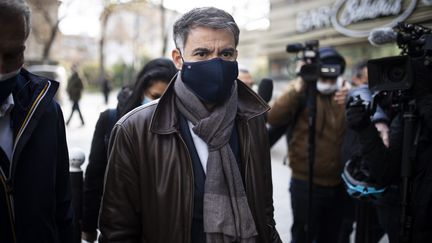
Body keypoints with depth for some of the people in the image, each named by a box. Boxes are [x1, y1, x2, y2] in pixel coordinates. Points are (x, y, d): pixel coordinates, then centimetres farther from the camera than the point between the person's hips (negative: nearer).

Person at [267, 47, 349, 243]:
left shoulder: (342, 96, 10)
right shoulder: (303, 94, -7)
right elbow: (274, 119, -23)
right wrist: (297, 88, -30)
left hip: (338, 184, 5)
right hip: (306, 183, -5)